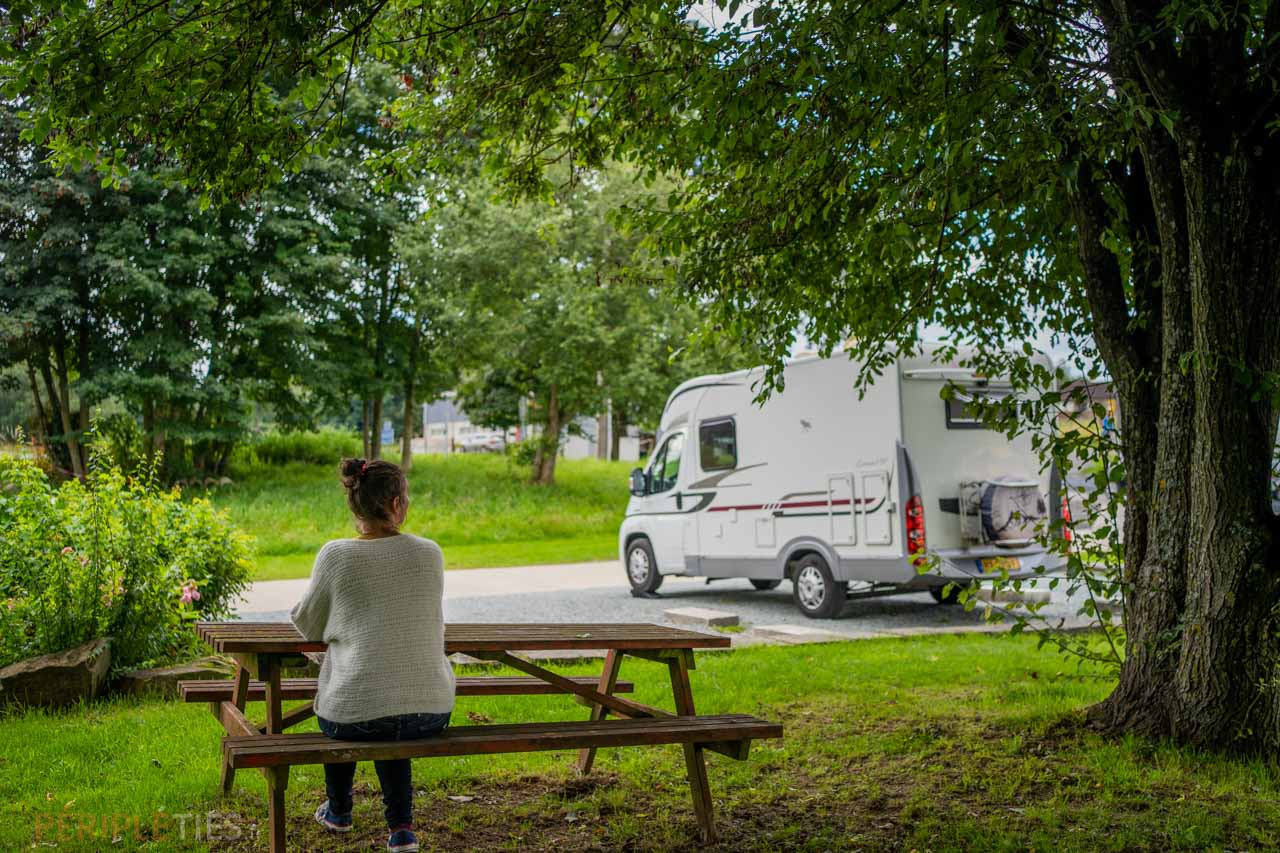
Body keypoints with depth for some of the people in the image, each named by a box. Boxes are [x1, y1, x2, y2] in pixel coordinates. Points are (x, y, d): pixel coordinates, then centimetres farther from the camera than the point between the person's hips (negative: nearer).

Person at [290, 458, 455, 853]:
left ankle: (338, 809, 50)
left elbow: (310, 627, 8)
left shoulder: (335, 555, -7)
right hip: (432, 713, 2)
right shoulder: (430, 553, 0)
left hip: (357, 713, -2)